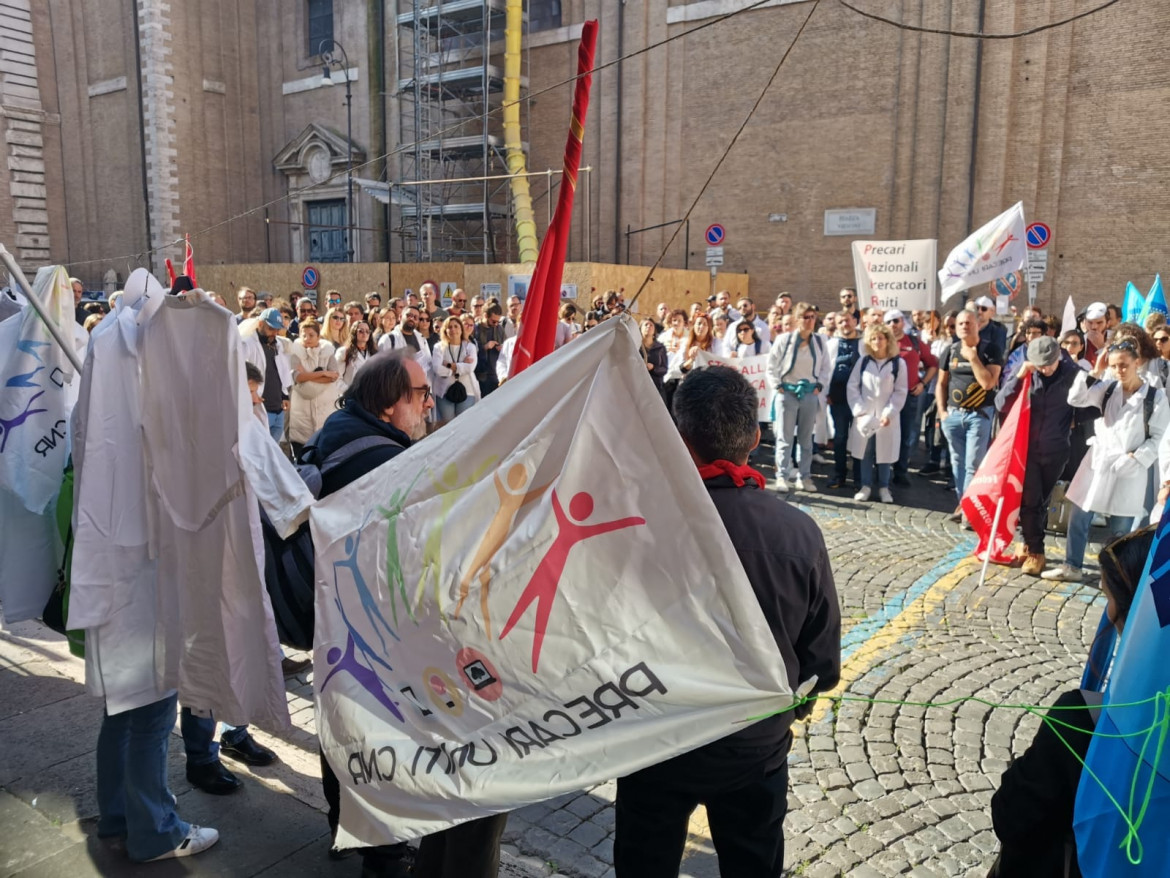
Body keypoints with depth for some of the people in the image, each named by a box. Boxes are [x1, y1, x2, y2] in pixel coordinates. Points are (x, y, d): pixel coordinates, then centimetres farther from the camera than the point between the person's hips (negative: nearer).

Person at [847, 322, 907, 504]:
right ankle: (866, 486, 16)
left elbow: (900, 392, -2)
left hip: (886, 416, -1)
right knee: (865, 452, 6)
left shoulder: (898, 363, -1)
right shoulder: (863, 361, 4)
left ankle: (884, 487, 16)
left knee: (884, 452, 5)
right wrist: (858, 410, -7)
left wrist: (889, 413, -10)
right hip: (864, 415, 2)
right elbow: (852, 387, 3)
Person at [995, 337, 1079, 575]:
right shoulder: (1023, 370, -8)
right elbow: (1001, 404, -13)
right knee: (1029, 500, -2)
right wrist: (1019, 377, -23)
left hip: (1055, 449, 1)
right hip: (1026, 446, 0)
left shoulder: (1072, 372, -9)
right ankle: (1035, 550, 9)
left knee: (1042, 501, 12)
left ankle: (1031, 545, 25)